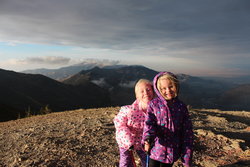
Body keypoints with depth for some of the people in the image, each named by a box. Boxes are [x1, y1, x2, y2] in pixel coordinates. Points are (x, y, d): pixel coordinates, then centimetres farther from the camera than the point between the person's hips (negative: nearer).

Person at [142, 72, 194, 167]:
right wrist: (147, 139, -38)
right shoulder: (154, 104, -7)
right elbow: (149, 123, -17)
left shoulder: (181, 107, -2)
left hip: (172, 151, 2)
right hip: (156, 150, -2)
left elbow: (187, 133, 1)